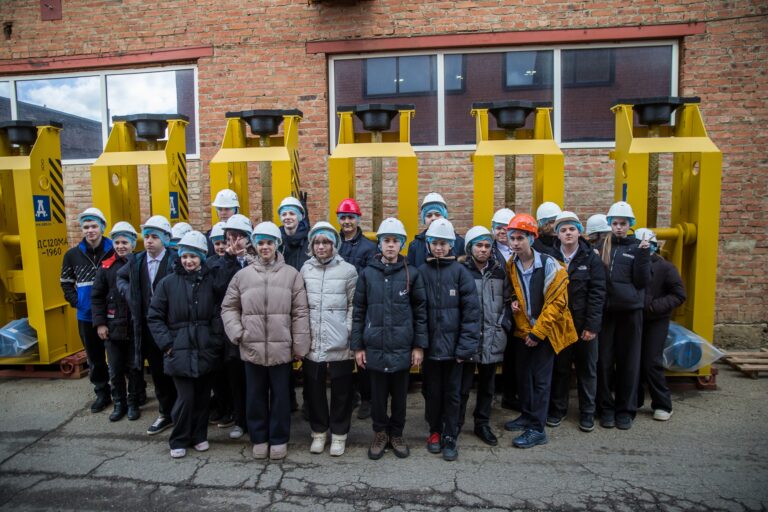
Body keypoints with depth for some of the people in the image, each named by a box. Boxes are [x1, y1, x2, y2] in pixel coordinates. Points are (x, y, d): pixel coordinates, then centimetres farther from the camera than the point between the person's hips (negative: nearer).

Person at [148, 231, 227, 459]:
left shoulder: (211, 280, 0)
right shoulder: (168, 282, -1)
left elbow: (219, 314, 1)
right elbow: (154, 316, 2)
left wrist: (217, 341, -7)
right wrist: (167, 343, -5)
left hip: (205, 350, 1)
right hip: (180, 350, -1)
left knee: (202, 395, 11)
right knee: (186, 397, -3)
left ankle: (199, 436, 30)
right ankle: (179, 440, 18)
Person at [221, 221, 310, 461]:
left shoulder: (291, 274, -3)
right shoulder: (242, 275, 4)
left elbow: (300, 312, -2)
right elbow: (228, 307, 11)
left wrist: (299, 346, -3)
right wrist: (237, 333, -3)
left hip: (281, 347, -2)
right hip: (252, 347, 2)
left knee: (280, 395, 11)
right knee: (255, 395, 14)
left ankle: (279, 439, 28)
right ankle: (259, 438, 31)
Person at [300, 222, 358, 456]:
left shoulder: (348, 270, -3)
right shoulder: (305, 270, 5)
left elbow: (354, 306, -2)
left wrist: (349, 333, -10)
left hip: (339, 343, -2)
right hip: (312, 342, 3)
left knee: (341, 389, 8)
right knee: (313, 388, 12)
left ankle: (339, 434, 25)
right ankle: (319, 431, 30)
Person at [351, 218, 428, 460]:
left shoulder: (411, 274, -1)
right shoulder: (367, 273, 1)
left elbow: (420, 311, 2)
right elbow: (358, 312, 3)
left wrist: (419, 345, 0)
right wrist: (357, 345, 1)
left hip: (402, 347, 0)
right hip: (375, 347, 0)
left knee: (400, 394, 13)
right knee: (378, 394, 11)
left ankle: (396, 433, 33)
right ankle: (380, 432, 32)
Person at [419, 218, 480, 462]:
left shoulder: (460, 272, -3)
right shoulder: (421, 272, 1)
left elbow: (471, 311, -7)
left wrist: (466, 346, -12)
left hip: (453, 344, -1)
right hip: (430, 344, 1)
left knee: (452, 392, 9)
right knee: (432, 391, 13)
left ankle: (450, 437, 25)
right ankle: (435, 431, 32)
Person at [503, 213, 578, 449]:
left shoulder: (549, 265, -16)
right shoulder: (510, 267, 1)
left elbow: (557, 302, -16)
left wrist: (538, 332, -16)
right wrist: (513, 302, -7)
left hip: (544, 332, -5)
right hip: (522, 331, 6)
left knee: (540, 379, -1)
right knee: (523, 375, 14)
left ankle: (537, 429, 7)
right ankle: (527, 416, 31)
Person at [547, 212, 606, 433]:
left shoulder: (591, 258, -4)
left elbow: (597, 293, -8)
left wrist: (592, 325, -13)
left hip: (584, 324, -1)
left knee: (587, 369, 10)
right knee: (559, 367, 11)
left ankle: (587, 413, 25)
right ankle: (557, 408, 26)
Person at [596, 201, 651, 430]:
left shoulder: (637, 247, 3)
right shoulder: (602, 246, 6)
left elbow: (643, 282, -5)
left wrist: (644, 256, -15)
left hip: (630, 311, -1)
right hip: (605, 310, 1)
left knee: (629, 362, 6)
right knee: (604, 361, 3)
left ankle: (625, 409, 19)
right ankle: (606, 408, 17)